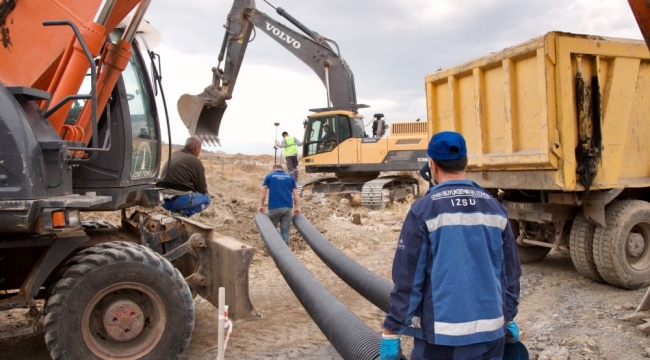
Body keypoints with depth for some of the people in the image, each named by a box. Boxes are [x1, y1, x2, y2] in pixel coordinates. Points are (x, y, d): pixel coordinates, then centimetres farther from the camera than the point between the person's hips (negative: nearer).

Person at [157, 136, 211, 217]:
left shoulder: (173, 155, 17)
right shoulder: (196, 162, -3)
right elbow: (202, 190, 3)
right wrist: (205, 188, 26)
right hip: (180, 199, -7)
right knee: (206, 198, 14)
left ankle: (175, 211, 9)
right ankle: (182, 213, -6)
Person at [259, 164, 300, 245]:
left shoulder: (269, 176, 9)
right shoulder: (290, 178, 14)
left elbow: (263, 191, 0)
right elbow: (295, 194, 8)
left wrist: (261, 205, 1)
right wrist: (296, 207, 10)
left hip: (274, 207, -2)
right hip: (287, 207, 2)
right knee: (285, 231, 5)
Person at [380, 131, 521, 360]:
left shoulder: (423, 210, -11)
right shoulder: (495, 208, 3)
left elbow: (407, 278, -11)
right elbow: (510, 272, 10)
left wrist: (392, 331, -3)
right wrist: (508, 317, 23)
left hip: (443, 336, -4)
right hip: (492, 332, 5)